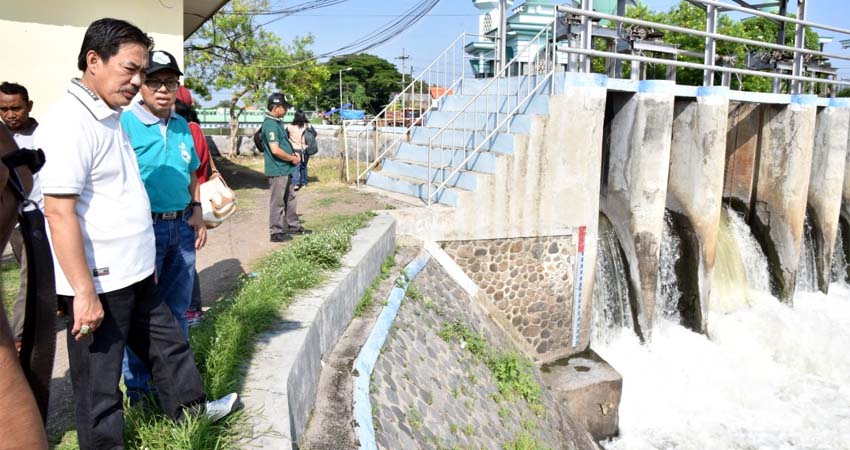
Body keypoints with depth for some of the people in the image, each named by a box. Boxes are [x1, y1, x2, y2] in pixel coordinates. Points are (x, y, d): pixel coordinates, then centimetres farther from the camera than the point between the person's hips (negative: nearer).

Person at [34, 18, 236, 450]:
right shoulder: (69, 122, -19)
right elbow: (59, 212, -23)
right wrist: (84, 292, -23)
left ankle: (191, 408, 42)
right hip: (99, 284, -10)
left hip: (134, 274, 10)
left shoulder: (109, 116, 10)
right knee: (99, 380, 9)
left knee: (168, 343, 23)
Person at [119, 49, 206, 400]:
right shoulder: (125, 124, -12)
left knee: (177, 311, 17)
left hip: (182, 227, 7)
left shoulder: (182, 127, 9)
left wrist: (196, 210, 9)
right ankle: (138, 389, 22)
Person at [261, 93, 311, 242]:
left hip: (285, 169, 10)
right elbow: (275, 150, -27)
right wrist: (292, 158, -14)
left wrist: (293, 154, 5)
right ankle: (276, 232, 10)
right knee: (277, 201, 0)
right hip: (277, 170, -10)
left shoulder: (278, 123, 12)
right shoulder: (270, 125, -19)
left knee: (290, 198, 19)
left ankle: (293, 226, 32)